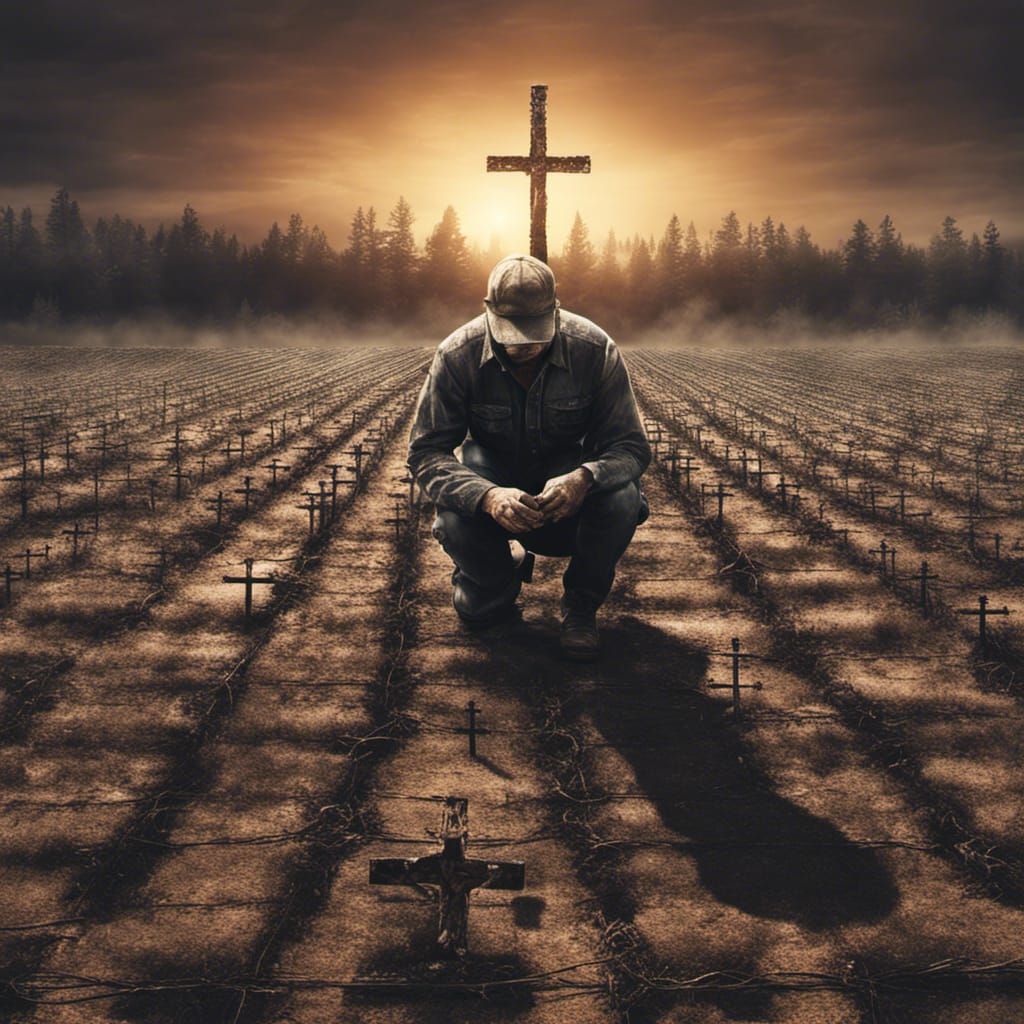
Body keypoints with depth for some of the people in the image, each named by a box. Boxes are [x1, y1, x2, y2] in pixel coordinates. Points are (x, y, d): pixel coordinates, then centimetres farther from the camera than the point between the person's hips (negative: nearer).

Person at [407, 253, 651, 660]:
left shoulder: (595, 349, -23)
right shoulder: (458, 355, -23)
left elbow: (632, 447, -20)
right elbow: (425, 452, -22)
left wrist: (585, 478, -45)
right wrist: (486, 496, -43)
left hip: (569, 483, 0)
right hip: (493, 471, 0)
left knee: (622, 496, -33)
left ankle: (581, 603, -4)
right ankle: (500, 576, 7)